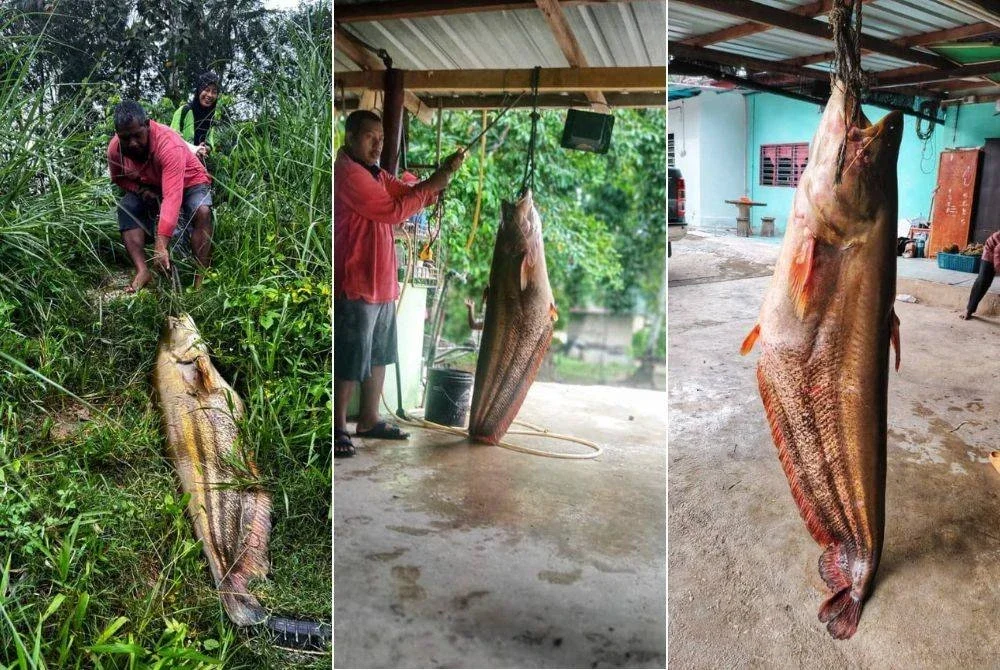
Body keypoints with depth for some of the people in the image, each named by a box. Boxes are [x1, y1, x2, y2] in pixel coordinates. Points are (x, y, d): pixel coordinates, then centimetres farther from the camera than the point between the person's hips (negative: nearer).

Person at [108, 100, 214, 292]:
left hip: (189, 183, -5)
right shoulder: (115, 148, -20)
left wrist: (160, 246, -55)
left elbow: (172, 197, -48)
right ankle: (142, 270, -23)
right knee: (126, 208, -19)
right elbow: (118, 177, 3)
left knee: (202, 211, -34)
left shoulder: (169, 144, -39)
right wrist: (139, 189, -22)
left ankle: (201, 277, -33)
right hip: (150, 187, 5)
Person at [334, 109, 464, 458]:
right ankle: (338, 428, 10)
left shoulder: (377, 175, 16)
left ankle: (369, 420, 27)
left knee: (378, 356, 16)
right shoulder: (347, 173, -15)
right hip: (355, 285, -10)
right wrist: (433, 184, -11)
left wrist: (442, 174, -3)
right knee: (349, 362, -2)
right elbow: (393, 211, -19)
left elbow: (412, 195, 14)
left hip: (382, 284, 10)